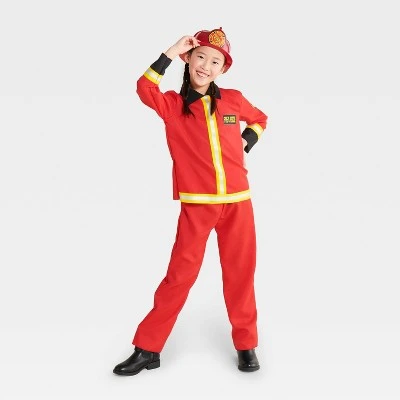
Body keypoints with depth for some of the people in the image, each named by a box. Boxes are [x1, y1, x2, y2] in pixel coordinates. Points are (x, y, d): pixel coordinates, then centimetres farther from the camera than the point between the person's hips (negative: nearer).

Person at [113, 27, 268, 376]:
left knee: (240, 272, 9)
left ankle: (246, 344, 26)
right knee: (180, 274, 1)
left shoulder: (234, 99, 6)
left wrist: (247, 142, 8)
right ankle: (148, 349, 14)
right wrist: (173, 51, -18)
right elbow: (144, 90, -23)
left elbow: (259, 120, 26)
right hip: (196, 205, -2)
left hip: (238, 201, 3)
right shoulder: (172, 104, -1)